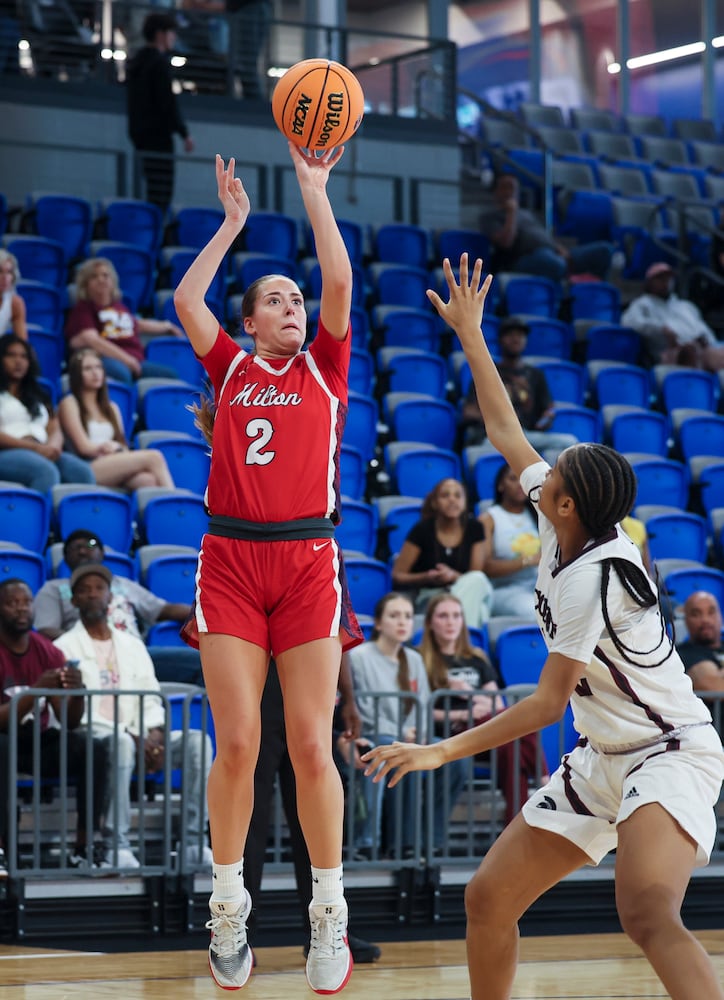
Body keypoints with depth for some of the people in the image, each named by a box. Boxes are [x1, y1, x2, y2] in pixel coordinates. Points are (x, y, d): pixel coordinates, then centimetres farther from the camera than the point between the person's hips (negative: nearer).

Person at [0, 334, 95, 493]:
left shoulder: (39, 395, 30)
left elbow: (55, 431, 18)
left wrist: (52, 446, -7)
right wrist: (35, 447, -15)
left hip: (43, 454, 5)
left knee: (83, 471, -28)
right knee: (47, 472, -39)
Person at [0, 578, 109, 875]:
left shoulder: (48, 652, 0)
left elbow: (69, 722, -1)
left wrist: (77, 692, -23)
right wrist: (36, 691, -33)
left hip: (40, 741, 5)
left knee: (93, 750, -21)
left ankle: (85, 845, -17)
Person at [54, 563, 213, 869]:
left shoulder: (132, 646, 23)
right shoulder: (65, 647, 5)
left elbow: (151, 699, 16)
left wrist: (155, 733, -8)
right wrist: (130, 735, -17)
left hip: (140, 738, 5)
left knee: (197, 740, -21)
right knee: (121, 743, -41)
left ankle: (195, 842, -25)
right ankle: (117, 846, -39)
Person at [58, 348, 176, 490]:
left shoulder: (111, 407, 27)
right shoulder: (69, 403, 8)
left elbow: (121, 446, 14)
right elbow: (84, 447, -3)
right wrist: (111, 448, 4)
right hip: (86, 469, -5)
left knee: (150, 480, -32)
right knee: (153, 457, -27)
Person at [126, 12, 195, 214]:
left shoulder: (136, 61, 16)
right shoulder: (160, 62, -12)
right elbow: (168, 102, -16)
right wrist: (184, 133, -12)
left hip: (139, 133, 10)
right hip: (158, 134, -10)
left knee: (154, 191, 12)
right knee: (161, 193, -11)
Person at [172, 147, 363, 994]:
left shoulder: (324, 368, 12)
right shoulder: (230, 369, 14)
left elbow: (340, 282, 0)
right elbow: (185, 299, 3)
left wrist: (313, 188, 4)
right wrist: (233, 220, 12)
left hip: (306, 559, 0)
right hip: (230, 559, 1)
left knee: (312, 745, -5)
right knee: (236, 744, -5)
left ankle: (329, 913, 5)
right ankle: (228, 907, 7)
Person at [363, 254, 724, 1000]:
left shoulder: (590, 578, -23)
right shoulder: (563, 526, 0)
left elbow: (548, 705, -18)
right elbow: (505, 431, 15)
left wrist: (442, 752, -15)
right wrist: (470, 335, 21)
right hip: (602, 760, 10)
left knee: (648, 915, -34)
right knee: (487, 901, 7)